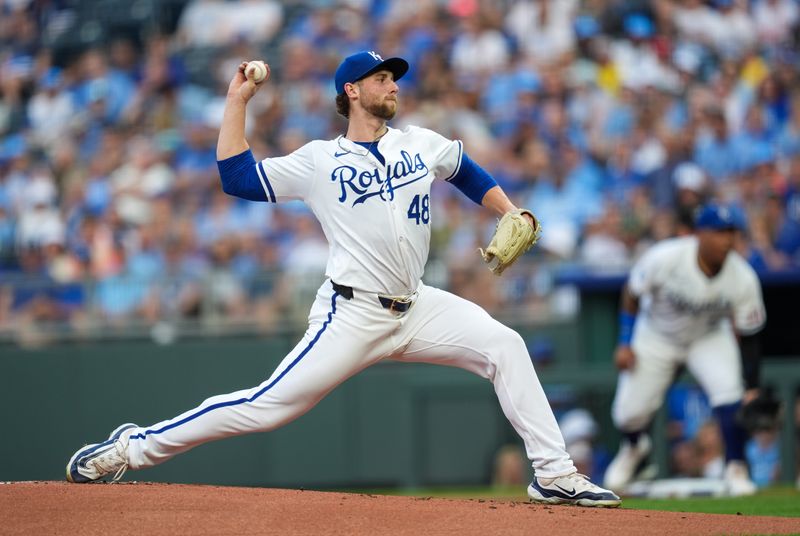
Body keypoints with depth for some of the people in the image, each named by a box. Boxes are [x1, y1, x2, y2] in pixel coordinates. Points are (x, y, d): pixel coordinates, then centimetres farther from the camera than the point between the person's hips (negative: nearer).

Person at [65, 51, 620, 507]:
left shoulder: (421, 144, 12)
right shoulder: (319, 160, 1)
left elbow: (468, 173, 28)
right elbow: (238, 177, -1)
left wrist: (512, 216, 13)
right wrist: (237, 102, 0)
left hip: (417, 308, 5)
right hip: (353, 315, -5)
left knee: (504, 345, -13)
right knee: (269, 405, -11)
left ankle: (553, 473, -9)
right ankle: (134, 446, -2)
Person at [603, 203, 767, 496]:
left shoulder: (743, 279, -27)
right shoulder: (664, 258, -32)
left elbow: (747, 336, -15)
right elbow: (631, 295, -13)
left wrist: (752, 388, -17)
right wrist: (625, 344, -13)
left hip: (710, 339, 0)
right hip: (656, 337, 0)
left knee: (730, 394, -25)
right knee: (629, 413, -1)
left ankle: (735, 470, -5)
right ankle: (633, 447, 39)